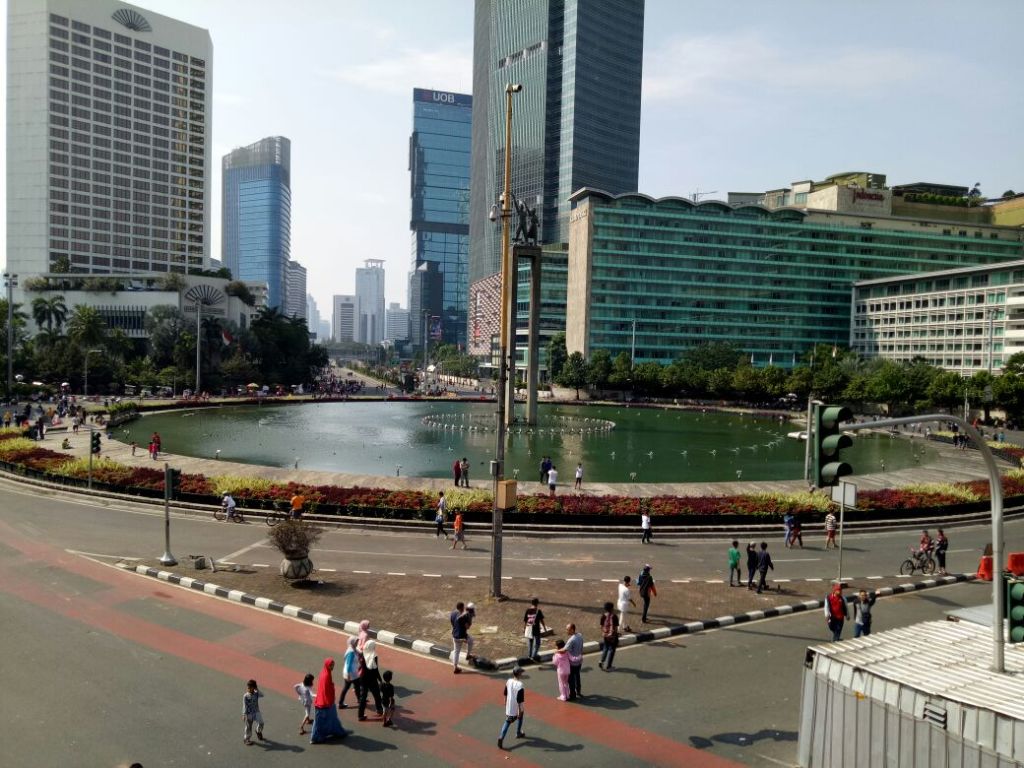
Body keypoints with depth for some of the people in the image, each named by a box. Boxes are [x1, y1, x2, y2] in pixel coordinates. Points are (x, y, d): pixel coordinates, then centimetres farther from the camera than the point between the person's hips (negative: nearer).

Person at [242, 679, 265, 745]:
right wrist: (244, 715, -17)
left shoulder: (256, 694, -2)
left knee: (261, 723, -6)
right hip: (249, 714, -2)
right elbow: (245, 706, -12)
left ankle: (258, 732, 26)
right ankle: (247, 739, 26)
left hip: (256, 712, 3)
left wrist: (257, 690, -17)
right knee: (248, 727, 6)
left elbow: (262, 695, -19)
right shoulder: (246, 696, -11)